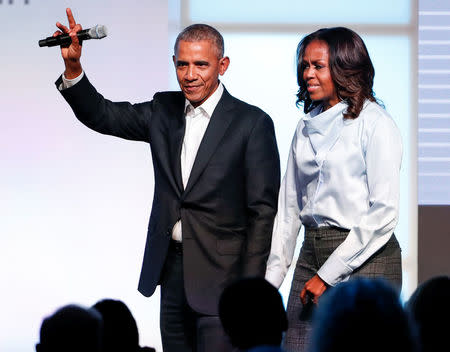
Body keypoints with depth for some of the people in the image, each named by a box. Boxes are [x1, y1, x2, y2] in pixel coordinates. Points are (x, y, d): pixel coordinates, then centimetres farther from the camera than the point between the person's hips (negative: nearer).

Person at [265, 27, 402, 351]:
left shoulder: (375, 124, -7)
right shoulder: (308, 127, 13)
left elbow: (384, 213, -13)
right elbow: (289, 205, 18)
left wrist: (328, 275, -12)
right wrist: (273, 275, 10)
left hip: (365, 259, -6)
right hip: (312, 253, 6)